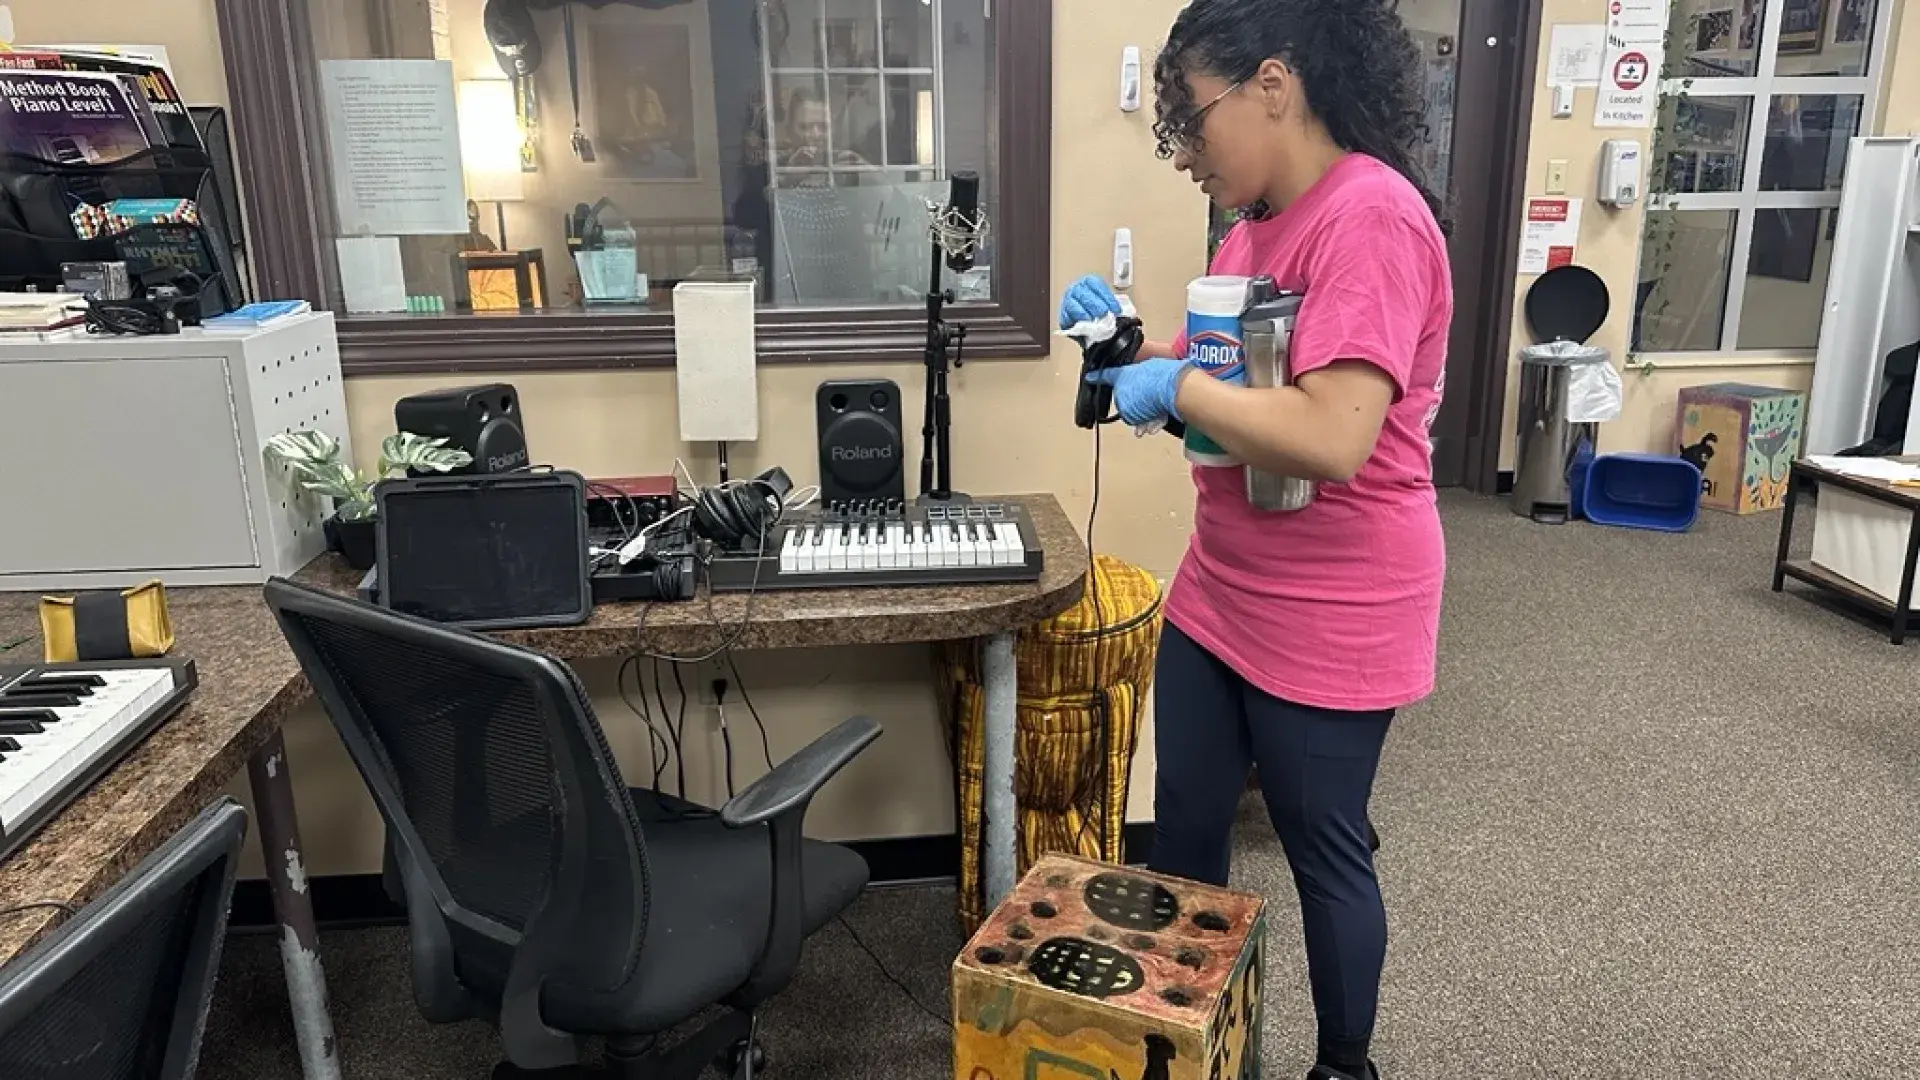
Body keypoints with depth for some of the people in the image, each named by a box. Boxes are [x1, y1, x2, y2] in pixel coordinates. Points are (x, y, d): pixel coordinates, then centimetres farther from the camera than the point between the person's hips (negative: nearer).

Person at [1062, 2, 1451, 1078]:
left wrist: (1175, 386, -20)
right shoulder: (1258, 225, 8)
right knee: (1185, 827, 18)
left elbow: (1330, 438, -31)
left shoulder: (1371, 217, -21)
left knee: (1325, 855, 10)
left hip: (1329, 619, -8)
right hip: (1215, 596, 9)